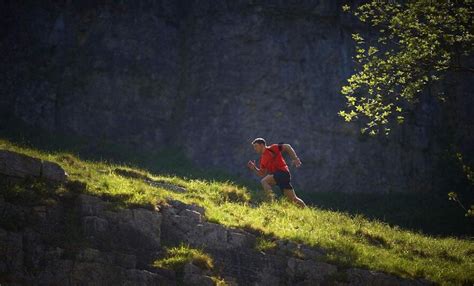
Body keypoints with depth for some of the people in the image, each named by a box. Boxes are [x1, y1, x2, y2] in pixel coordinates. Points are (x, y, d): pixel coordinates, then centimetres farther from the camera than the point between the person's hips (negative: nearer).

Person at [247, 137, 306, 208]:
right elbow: (262, 174, 19)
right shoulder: (262, 159, 17)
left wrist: (295, 158, -11)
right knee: (293, 199, 9)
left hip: (282, 172, -8)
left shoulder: (272, 149, -4)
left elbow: (287, 147, -6)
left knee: (264, 181, -22)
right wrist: (254, 168, 4)